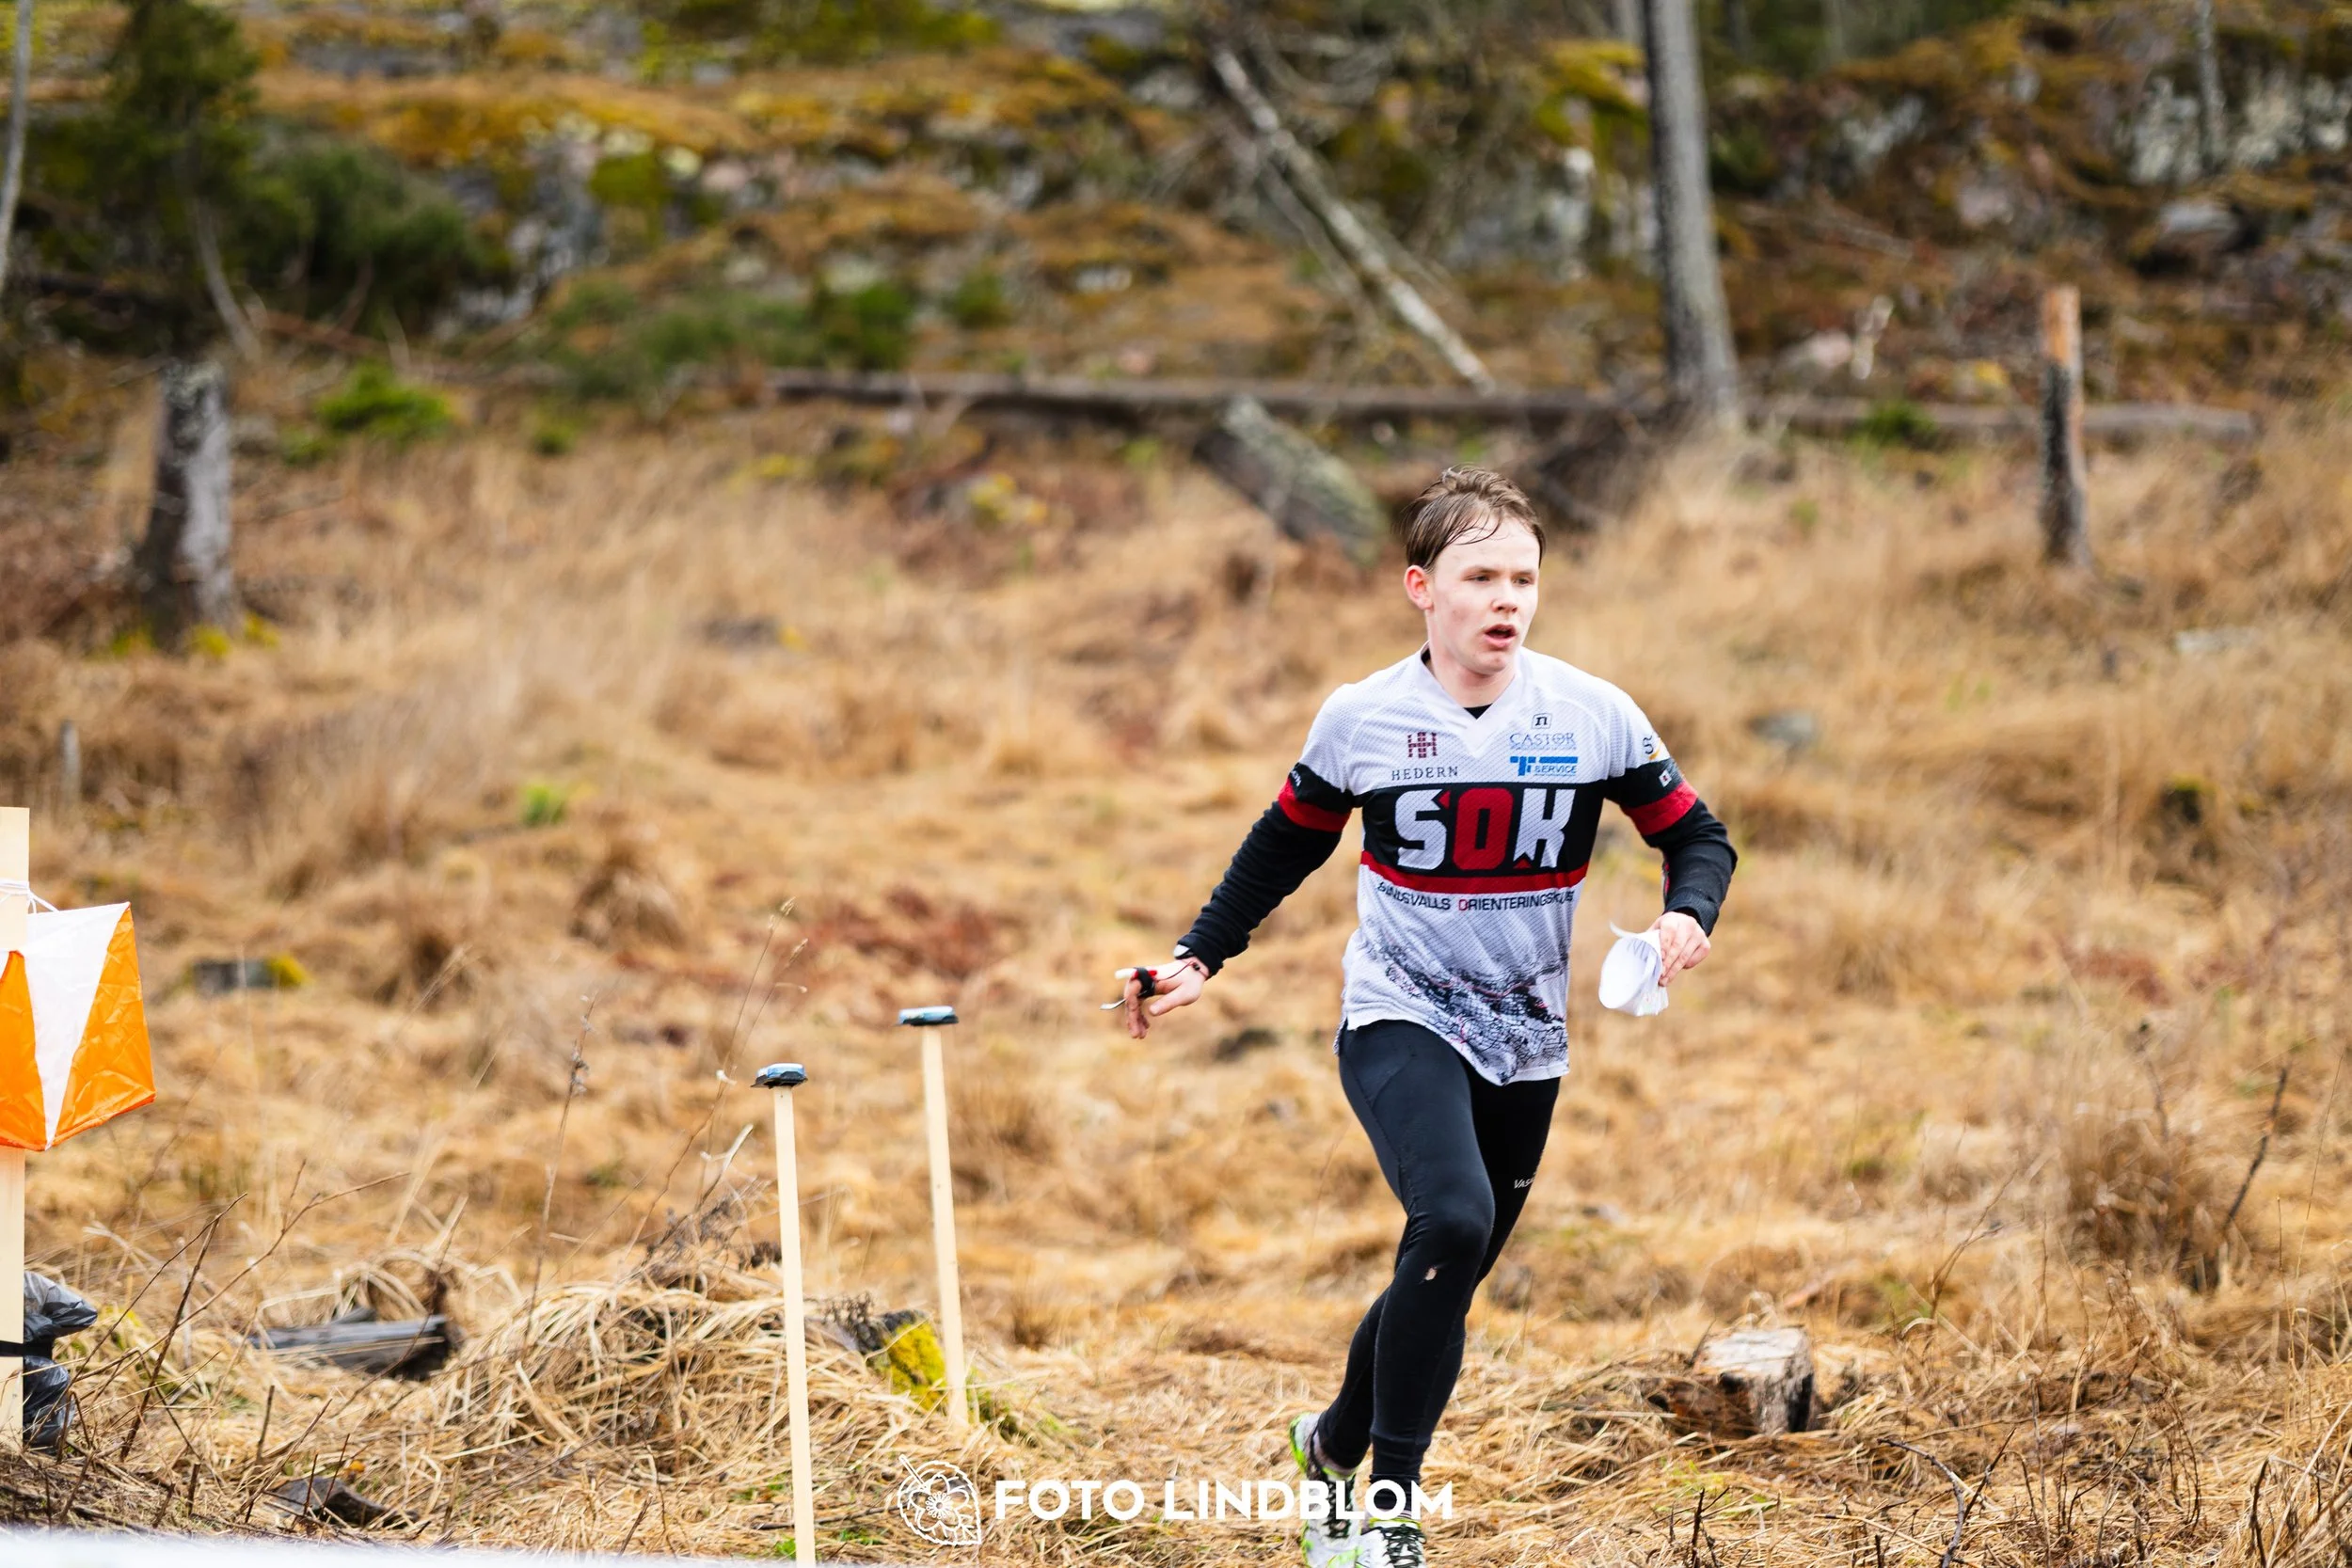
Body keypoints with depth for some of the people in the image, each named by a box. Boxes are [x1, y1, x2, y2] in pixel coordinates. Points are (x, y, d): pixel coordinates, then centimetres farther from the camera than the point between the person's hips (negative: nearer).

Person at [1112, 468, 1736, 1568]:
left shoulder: (1594, 716, -6)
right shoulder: (1362, 718, -7)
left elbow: (1696, 836, 4)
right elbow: (1286, 847, 9)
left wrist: (1689, 915, -17)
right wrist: (1199, 960, 2)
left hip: (1525, 1049, 3)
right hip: (1398, 1023, -3)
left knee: (1442, 1282, 12)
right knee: (1453, 1221, -29)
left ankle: (1335, 1445, 42)